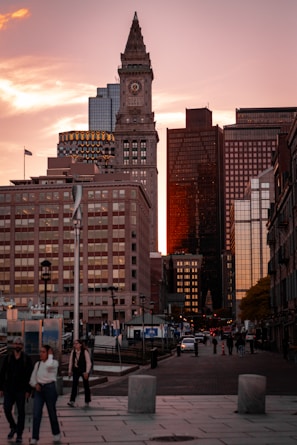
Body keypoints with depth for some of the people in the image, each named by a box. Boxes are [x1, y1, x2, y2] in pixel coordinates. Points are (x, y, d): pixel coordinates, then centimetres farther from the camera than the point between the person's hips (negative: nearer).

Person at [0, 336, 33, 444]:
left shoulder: (27, 359, -2)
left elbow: (30, 375, -4)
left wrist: (28, 390, -9)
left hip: (21, 390, -2)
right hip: (9, 389, 2)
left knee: (21, 412, 3)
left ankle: (19, 434, 12)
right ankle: (13, 427, 24)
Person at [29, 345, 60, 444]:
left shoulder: (54, 362, -5)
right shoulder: (37, 364, 9)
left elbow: (49, 365, -30)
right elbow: (33, 378, 14)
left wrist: (50, 356, -15)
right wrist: (35, 384, -6)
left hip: (49, 388, -4)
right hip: (39, 389, 4)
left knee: (52, 412, 9)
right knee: (36, 414, -5)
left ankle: (56, 434, 30)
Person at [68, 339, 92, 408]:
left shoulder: (85, 352, -13)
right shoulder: (73, 352, 1)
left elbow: (88, 362, -13)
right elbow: (71, 361, 8)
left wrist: (87, 372, -17)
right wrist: (70, 371, 5)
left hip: (84, 370, -3)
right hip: (76, 370, 3)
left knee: (86, 385, 6)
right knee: (74, 385, -8)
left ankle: (87, 402, 15)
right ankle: (72, 401, -12)